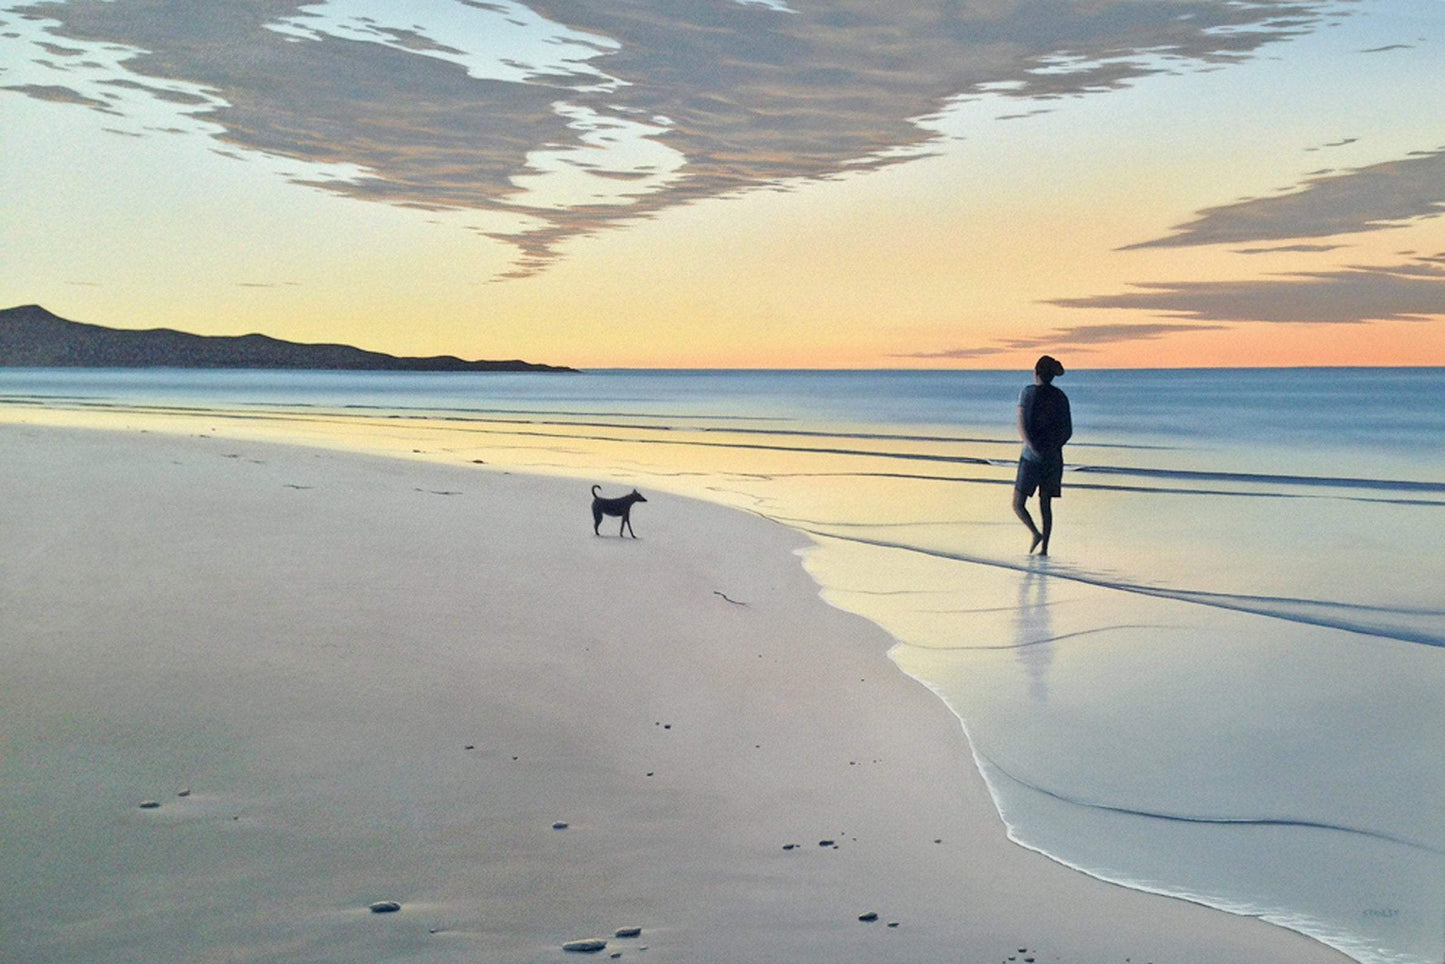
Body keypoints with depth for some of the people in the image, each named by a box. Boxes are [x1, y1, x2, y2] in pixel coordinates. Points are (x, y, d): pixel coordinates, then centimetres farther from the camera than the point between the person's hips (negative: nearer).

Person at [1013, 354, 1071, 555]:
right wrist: (1054, 447, 3)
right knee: (1046, 504, 11)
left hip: (1032, 456, -5)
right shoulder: (1060, 397, 7)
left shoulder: (1028, 392, -6)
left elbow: (1022, 426, -13)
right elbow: (1067, 430, 4)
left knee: (1018, 504, 3)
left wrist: (1035, 450, -13)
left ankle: (1036, 533, -19)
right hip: (1054, 458, 5)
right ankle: (1044, 547, 5)